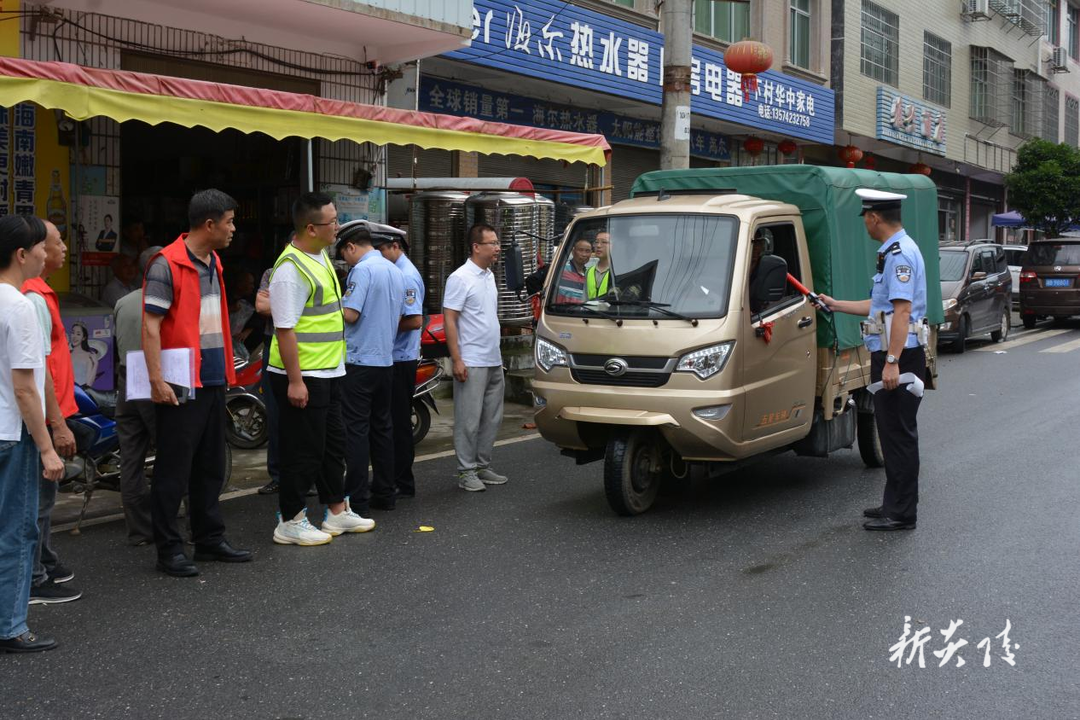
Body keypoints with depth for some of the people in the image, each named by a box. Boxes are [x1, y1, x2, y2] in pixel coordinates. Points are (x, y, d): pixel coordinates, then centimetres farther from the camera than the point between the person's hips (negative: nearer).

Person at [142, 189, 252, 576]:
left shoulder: (213, 263, 13)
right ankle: (169, 550, 6)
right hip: (181, 385, -9)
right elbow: (150, 326, -17)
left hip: (212, 382, 9)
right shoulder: (167, 264, -13)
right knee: (174, 470, -1)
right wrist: (157, 380, -22)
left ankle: (209, 539, 26)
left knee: (210, 467, 16)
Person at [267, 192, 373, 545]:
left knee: (333, 444, 18)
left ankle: (337, 511, 30)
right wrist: (295, 381, -24)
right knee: (303, 450, -1)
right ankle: (290, 522, 10)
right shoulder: (291, 269, -21)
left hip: (328, 372, 10)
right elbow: (285, 328, -23)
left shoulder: (321, 256, 11)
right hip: (302, 376, -10)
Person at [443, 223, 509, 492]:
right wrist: (457, 360, -20)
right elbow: (449, 320, -16)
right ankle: (466, 471, 3)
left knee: (492, 418, 13)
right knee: (469, 419, -4)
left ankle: (482, 466, 23)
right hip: (471, 363, -9)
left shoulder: (489, 276, 14)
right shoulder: (460, 278, -13)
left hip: (493, 362, 9)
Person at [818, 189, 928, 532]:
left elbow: (902, 310, -23)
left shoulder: (901, 253, -15)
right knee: (893, 432, 15)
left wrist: (892, 362, -26)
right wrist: (835, 304, 33)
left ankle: (901, 514, -1)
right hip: (889, 355, 11)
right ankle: (895, 504, 24)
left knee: (899, 433, -6)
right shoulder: (893, 252, 18)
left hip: (898, 356, -11)